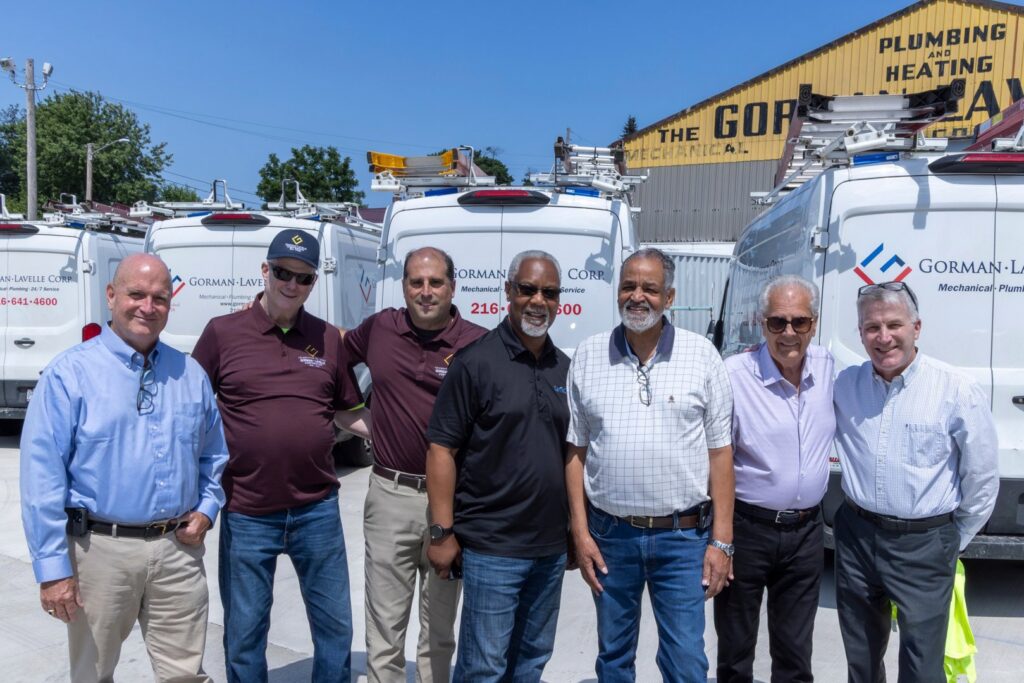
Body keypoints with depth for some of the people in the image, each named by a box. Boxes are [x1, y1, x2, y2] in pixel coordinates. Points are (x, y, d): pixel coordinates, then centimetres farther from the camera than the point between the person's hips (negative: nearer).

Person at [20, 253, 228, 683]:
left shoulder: (190, 374, 8)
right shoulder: (70, 373, -7)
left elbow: (214, 453, 18)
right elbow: (43, 475, -10)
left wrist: (207, 507, 2)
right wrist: (52, 566, -12)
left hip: (178, 550, 3)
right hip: (101, 549, -3)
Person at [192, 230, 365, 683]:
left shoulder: (329, 339, 4)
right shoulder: (223, 332, -4)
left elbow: (347, 410, 12)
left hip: (318, 509, 2)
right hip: (246, 514, -2)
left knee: (335, 626, 15)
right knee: (244, 636, 14)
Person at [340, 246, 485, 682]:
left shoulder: (479, 344, -9)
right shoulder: (378, 328, 2)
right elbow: (337, 344, 23)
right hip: (390, 495, 2)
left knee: (439, 627, 18)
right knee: (384, 626, 12)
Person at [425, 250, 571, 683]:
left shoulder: (565, 369, 8)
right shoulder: (476, 363, -10)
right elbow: (442, 449, -11)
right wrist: (443, 532, -13)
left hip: (552, 546, 6)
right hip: (492, 548, -6)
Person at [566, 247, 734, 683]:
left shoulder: (701, 355, -2)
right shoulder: (588, 356, 1)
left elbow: (719, 451, -1)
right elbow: (575, 449, 4)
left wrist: (722, 541, -4)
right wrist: (581, 532, 0)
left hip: (682, 535, -1)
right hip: (609, 533, 2)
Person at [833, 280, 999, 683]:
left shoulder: (958, 391, -12)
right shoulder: (844, 385, -2)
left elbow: (982, 479, -2)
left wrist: (955, 541, 6)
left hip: (924, 544, -3)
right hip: (856, 534, 4)